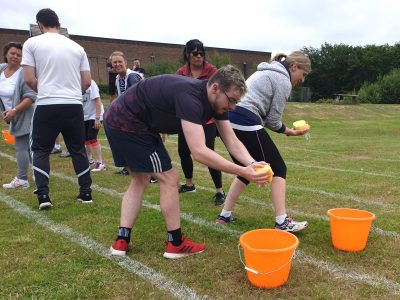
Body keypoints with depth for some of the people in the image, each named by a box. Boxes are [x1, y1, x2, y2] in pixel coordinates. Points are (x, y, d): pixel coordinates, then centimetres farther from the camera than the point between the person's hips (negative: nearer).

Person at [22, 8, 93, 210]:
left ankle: (43, 195, 2)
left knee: (40, 150, 11)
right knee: (78, 149, 14)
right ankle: (86, 193, 18)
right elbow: (87, 81, 10)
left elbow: (29, 79, -2)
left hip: (47, 106, -3)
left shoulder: (32, 43, 2)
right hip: (74, 106, 3)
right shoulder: (77, 47, 12)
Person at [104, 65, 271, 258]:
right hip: (127, 123, -10)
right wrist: (242, 172, -37)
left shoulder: (216, 101, -1)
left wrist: (252, 165, -20)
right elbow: (199, 152, -38)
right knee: (168, 178, -5)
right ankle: (176, 243, 8)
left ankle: (121, 241, 18)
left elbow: (232, 142, -3)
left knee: (140, 180, 15)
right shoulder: (190, 97, -30)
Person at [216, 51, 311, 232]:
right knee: (278, 169, 3)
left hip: (228, 121, 9)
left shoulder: (267, 72, 27)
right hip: (245, 124, -9)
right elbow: (273, 120, -2)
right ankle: (282, 222, 2)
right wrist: (290, 132, 16)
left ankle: (225, 215, 21)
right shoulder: (283, 81, -1)